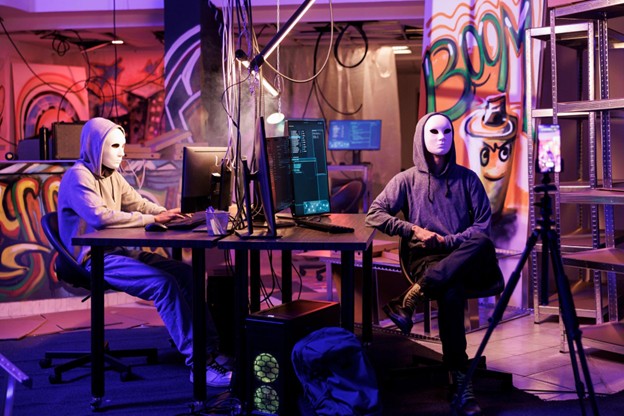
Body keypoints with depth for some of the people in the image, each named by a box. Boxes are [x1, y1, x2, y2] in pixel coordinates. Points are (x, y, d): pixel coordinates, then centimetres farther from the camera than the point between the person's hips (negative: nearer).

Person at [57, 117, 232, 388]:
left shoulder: (112, 175, 16)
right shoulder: (78, 177, -12)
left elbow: (137, 203, 19)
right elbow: (100, 216, -26)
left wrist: (166, 213, -1)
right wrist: (153, 219, -24)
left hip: (121, 251, 9)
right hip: (96, 260, -9)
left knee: (187, 273, -8)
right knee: (164, 283, -28)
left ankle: (210, 348, -8)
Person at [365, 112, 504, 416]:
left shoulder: (467, 178, 12)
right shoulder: (407, 180, 8)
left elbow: (484, 224, 6)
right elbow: (374, 214, 0)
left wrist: (448, 240, -9)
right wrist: (413, 230, -11)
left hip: (465, 260, 2)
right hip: (427, 258, -2)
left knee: (482, 241, -36)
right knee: (451, 293, -37)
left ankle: (410, 300, -38)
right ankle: (461, 382, -32)